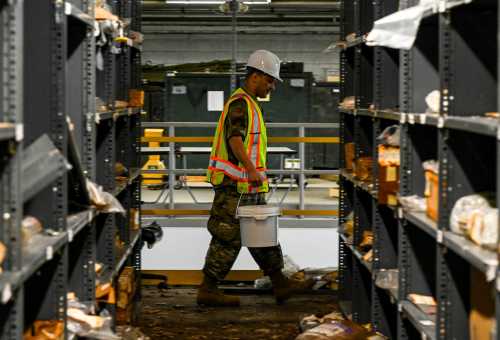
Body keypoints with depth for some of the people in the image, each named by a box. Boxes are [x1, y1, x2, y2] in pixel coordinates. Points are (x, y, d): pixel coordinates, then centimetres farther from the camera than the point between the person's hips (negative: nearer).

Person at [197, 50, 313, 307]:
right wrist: (252, 170, -37)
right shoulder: (240, 103, -13)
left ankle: (280, 285, 14)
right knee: (228, 238, -6)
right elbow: (235, 139, -27)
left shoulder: (249, 105, 20)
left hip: (247, 187, 10)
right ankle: (208, 290, -2)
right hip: (236, 185, -10)